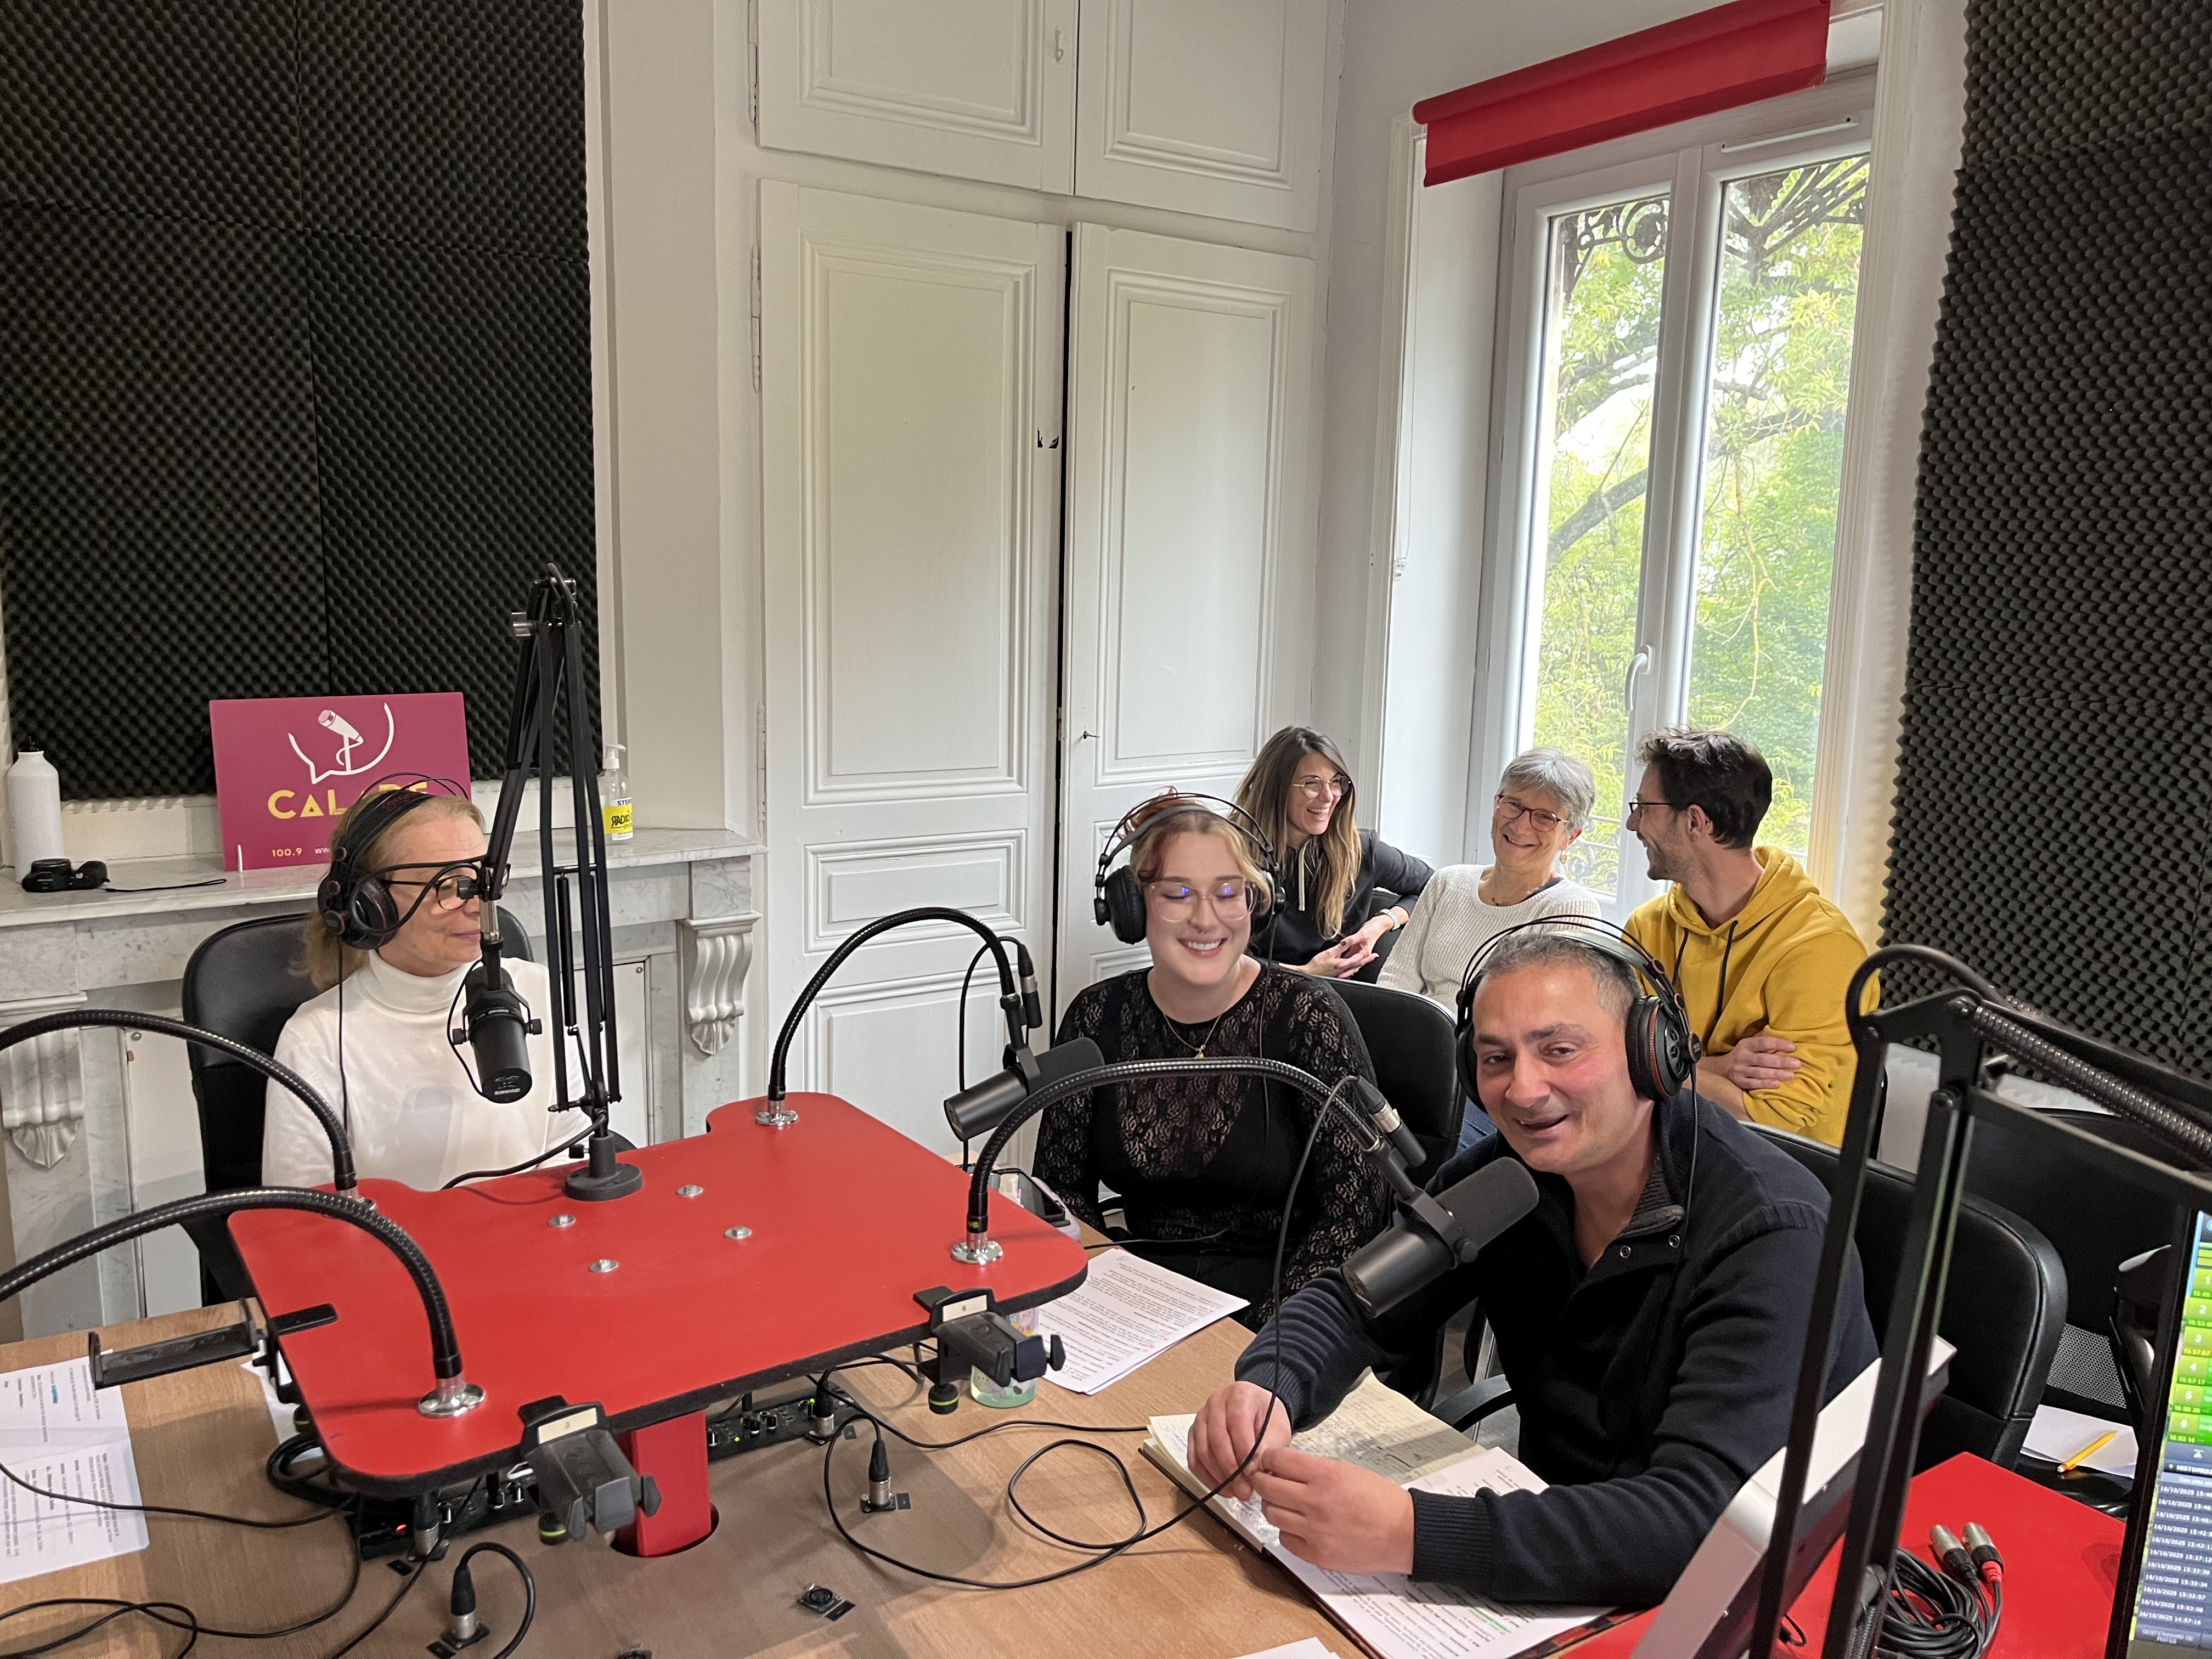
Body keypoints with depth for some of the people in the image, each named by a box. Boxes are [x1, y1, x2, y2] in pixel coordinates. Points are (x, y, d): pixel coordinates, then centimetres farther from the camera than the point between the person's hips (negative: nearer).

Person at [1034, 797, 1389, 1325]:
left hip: (1274, 1288, -3)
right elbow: (1058, 1184, 5)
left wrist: (1269, 1327, -20)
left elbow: (1356, 1208, -10)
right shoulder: (1097, 1017, 0)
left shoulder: (1307, 1017, -9)